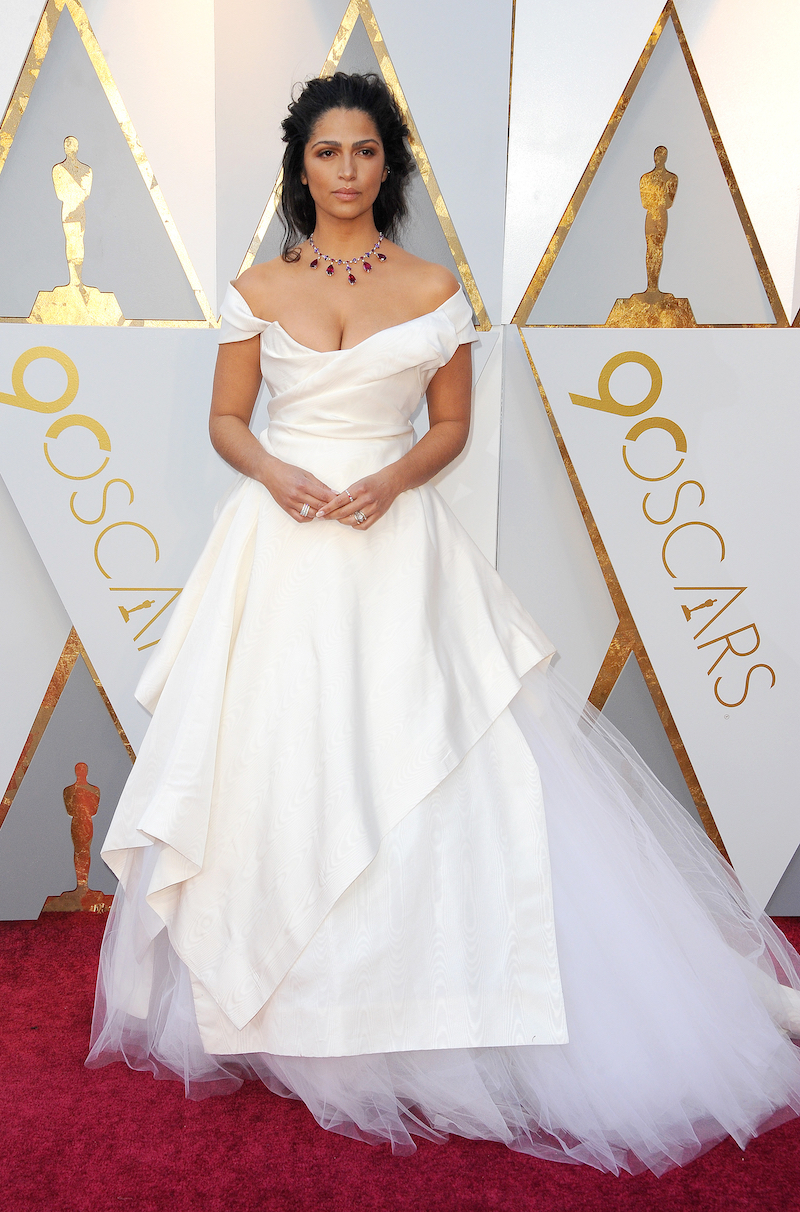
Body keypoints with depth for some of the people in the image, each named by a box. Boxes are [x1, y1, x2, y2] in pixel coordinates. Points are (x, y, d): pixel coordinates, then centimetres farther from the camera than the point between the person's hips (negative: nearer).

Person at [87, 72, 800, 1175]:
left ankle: (427, 1007, 16)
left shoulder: (434, 290, 5)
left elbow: (453, 424, 7)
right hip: (281, 545, 1)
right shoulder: (258, 290, 8)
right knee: (276, 752, 3)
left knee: (412, 759, -3)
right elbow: (227, 420, 9)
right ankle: (279, 1000, 22)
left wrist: (394, 477, -11)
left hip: (395, 544, -1)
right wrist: (276, 472, -11)